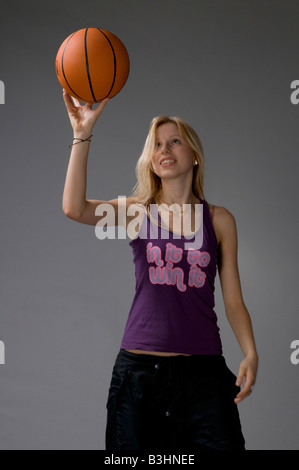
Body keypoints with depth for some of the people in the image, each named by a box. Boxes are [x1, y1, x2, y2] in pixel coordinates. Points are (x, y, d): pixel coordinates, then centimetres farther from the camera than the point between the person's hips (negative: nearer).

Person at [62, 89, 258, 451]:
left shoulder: (219, 220, 7)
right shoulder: (137, 211, 5)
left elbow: (233, 301, 7)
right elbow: (74, 208, -14)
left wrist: (251, 354, -8)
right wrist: (82, 135, -17)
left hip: (203, 369, 0)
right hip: (138, 366, 0)